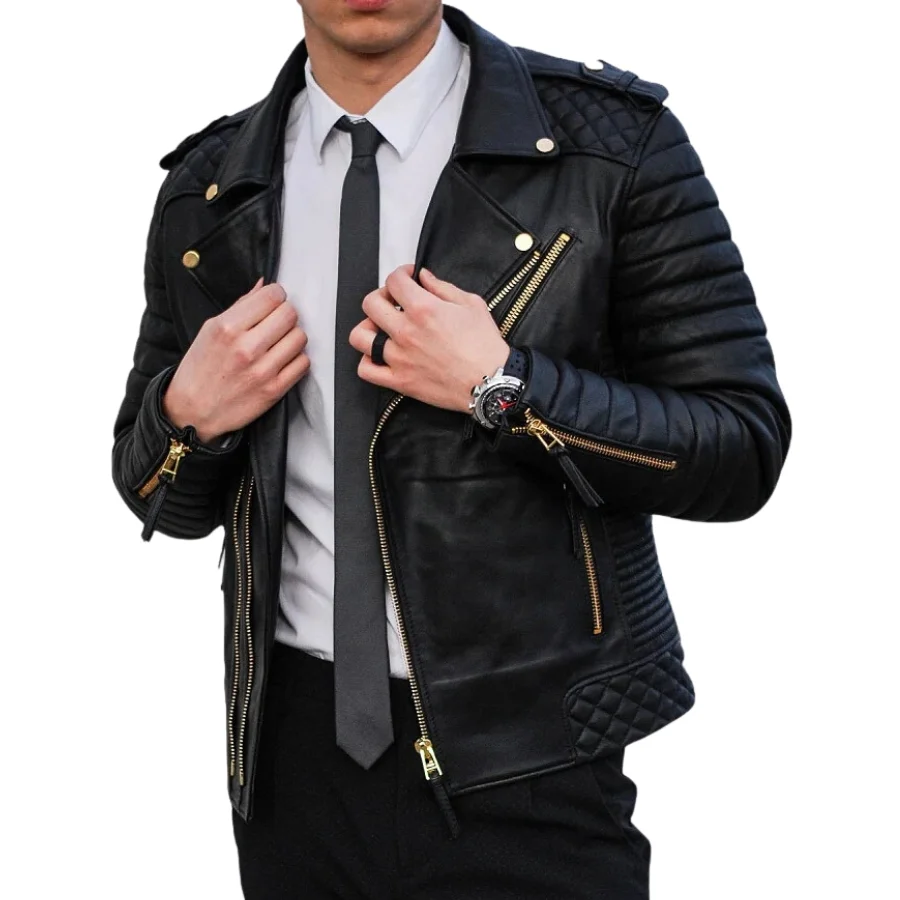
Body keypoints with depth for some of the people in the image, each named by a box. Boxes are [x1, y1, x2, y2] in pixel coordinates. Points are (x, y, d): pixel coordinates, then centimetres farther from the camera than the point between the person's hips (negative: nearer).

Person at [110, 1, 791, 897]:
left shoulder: (612, 141, -8)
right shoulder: (204, 191, 4)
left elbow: (746, 452, -9)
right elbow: (159, 498, 13)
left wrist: (503, 388, -20)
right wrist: (188, 414, -9)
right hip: (295, 751, 4)